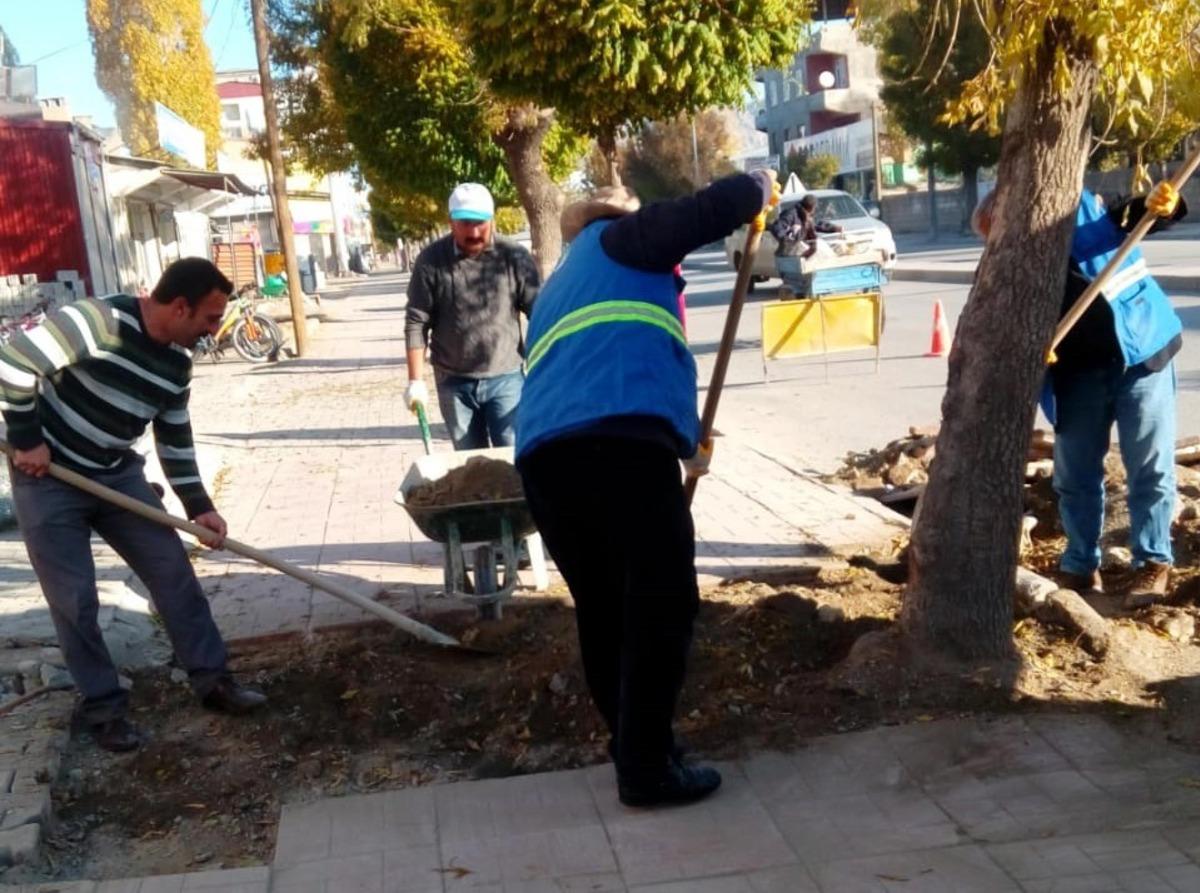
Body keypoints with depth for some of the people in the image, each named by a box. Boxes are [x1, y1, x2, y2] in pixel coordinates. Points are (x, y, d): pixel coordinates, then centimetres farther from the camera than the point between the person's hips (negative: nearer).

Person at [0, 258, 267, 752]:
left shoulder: (176, 361, -1)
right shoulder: (98, 321, -26)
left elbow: (175, 439, 7)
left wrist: (199, 506, 1)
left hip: (117, 476, 7)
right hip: (47, 478, -7)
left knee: (174, 571, 4)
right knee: (74, 599, -2)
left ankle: (212, 679, 15)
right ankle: (104, 707, 13)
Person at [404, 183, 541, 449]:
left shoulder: (515, 258, -6)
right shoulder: (431, 261, -5)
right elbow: (416, 322, -3)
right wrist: (416, 380, -6)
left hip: (506, 378, -1)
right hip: (454, 382, 1)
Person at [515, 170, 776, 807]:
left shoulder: (555, 294, 40)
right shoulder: (617, 240, 19)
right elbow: (707, 215, 5)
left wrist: (683, 447, 49)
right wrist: (758, 185, 27)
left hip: (543, 455, 8)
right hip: (620, 442, -7)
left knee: (602, 609, 19)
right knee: (661, 605, 2)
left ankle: (632, 744, 30)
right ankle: (647, 767, 6)